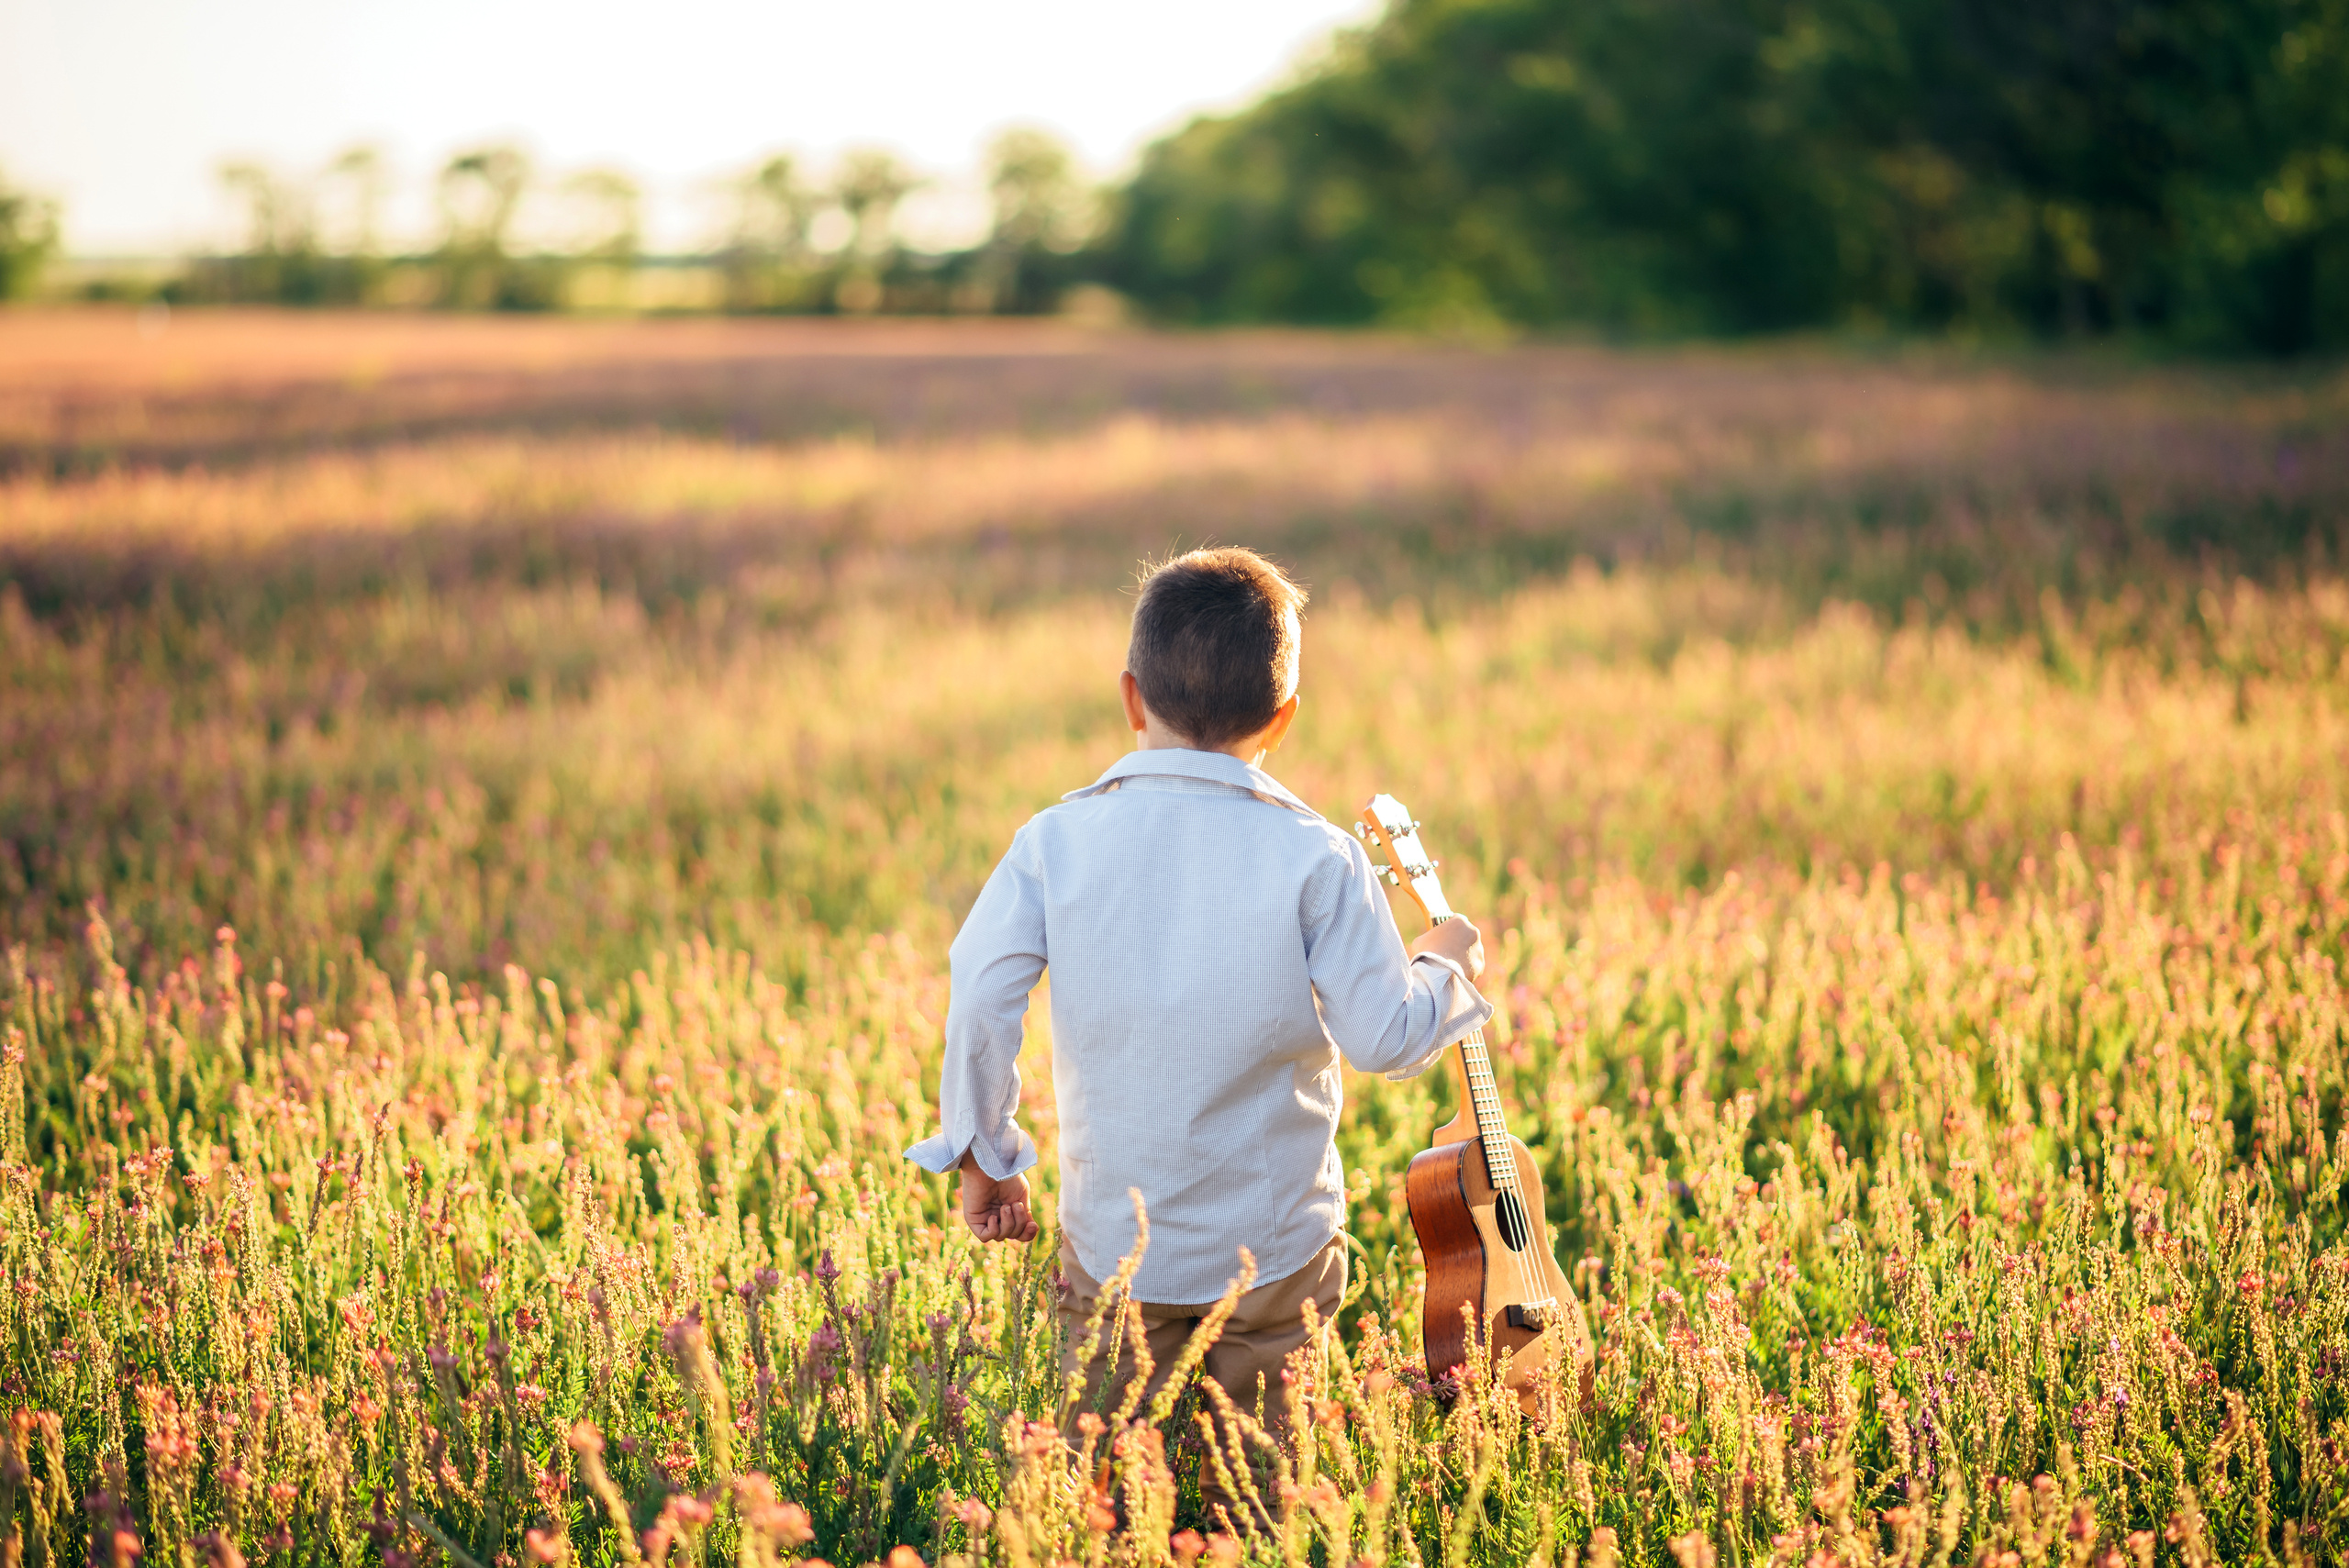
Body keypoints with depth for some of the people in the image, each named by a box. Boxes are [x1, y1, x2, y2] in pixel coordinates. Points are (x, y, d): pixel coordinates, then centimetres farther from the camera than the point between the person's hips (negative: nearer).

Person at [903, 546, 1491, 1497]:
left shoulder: (1056, 842, -7)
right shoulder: (1316, 858, -11)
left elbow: (979, 1002, -9)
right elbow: (1385, 1038, -9)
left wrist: (986, 1160, 5)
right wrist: (1445, 967, 11)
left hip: (1113, 1249, 1)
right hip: (1278, 1255, -1)